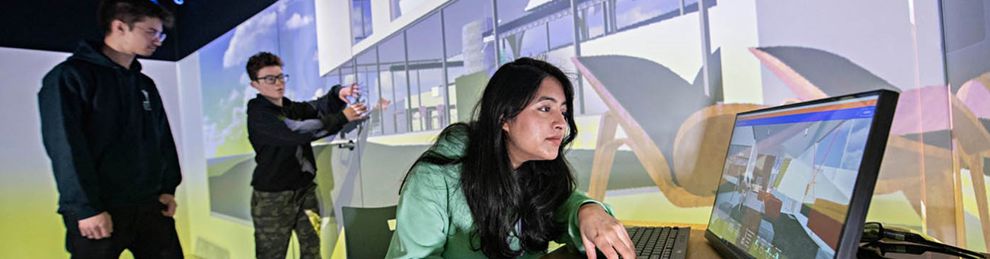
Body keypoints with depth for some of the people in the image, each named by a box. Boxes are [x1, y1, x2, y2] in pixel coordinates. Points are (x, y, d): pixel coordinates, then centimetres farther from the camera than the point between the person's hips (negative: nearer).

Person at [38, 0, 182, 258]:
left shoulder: (146, 85, 16)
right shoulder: (71, 76, -5)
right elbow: (65, 148, -13)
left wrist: (168, 188, 8)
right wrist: (86, 208, -17)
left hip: (150, 207, 6)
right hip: (98, 213, -6)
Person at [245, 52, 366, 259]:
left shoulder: (292, 108, 12)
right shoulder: (258, 114, -12)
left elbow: (319, 107, -3)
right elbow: (297, 133, -26)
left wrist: (338, 94, -24)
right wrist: (342, 118, -28)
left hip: (305, 191, 7)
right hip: (273, 197, -6)